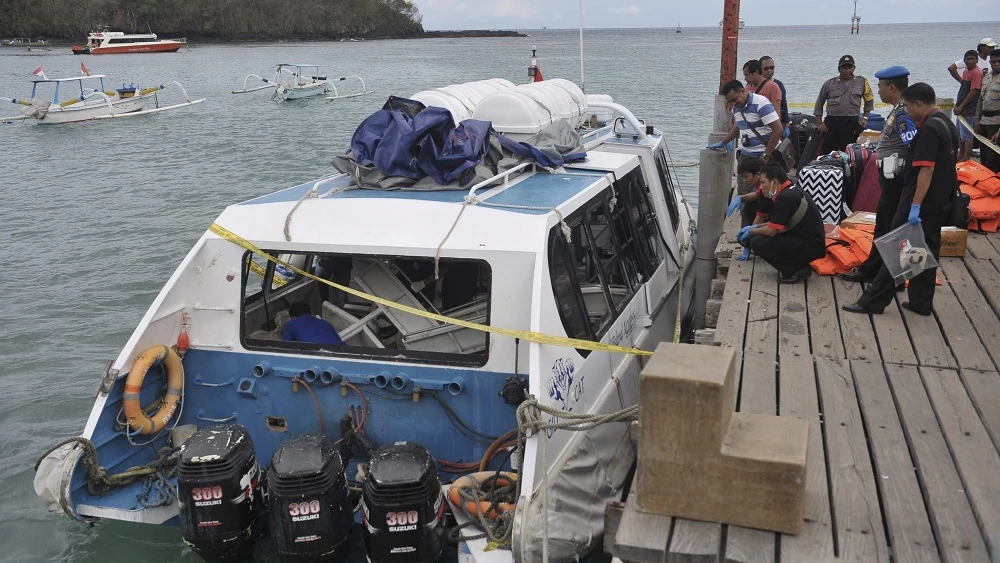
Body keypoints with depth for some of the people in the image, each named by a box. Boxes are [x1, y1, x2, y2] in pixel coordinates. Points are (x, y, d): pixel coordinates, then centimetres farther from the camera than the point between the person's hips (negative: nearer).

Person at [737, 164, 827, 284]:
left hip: (810, 247, -10)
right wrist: (755, 227, 18)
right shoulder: (791, 191, 12)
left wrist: (750, 231, -1)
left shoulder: (785, 197, -19)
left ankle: (797, 270, -9)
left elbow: (771, 231, -18)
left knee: (757, 242, -16)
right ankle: (800, 265, 9)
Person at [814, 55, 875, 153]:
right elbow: (819, 103, 12)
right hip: (831, 123, 0)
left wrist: (865, 117, 8)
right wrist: (819, 123, 4)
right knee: (827, 153, -1)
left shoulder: (862, 82, 9)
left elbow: (869, 100, 19)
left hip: (852, 124, 0)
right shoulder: (830, 83, 7)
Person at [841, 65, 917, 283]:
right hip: (891, 178, 10)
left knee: (892, 228, 1)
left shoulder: (903, 114, -20)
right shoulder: (898, 111, 10)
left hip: (897, 179, -10)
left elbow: (915, 150, -26)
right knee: (882, 225, 18)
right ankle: (871, 269, 30)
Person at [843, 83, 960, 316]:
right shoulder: (946, 123, 11)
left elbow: (926, 170, -25)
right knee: (927, 251, 12)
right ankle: (921, 302, 18)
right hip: (939, 202, 9)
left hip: (921, 202, -9)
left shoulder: (928, 128, -19)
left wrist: (915, 207, -26)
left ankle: (873, 301, 2)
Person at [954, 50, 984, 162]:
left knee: (967, 135, -6)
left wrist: (961, 106, -16)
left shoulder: (977, 73, -14)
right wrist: (957, 104, 11)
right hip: (961, 109, 10)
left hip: (969, 109, -10)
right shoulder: (966, 71, 14)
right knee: (960, 134, 19)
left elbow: (973, 92, -18)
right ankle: (961, 155, 31)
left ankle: (966, 159, -3)